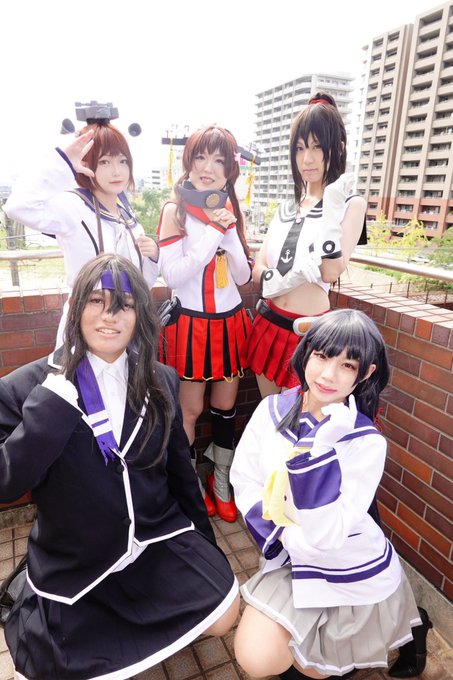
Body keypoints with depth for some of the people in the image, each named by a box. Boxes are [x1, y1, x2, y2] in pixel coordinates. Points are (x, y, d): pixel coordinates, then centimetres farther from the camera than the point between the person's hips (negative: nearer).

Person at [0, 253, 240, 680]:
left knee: (223, 616, -6)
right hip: (75, 564, -2)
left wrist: (204, 545, 12)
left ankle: (130, 612, 20)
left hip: (159, 540, 3)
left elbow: (179, 470, 5)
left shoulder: (161, 383, -4)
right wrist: (52, 402, -30)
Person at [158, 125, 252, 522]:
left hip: (230, 321, 4)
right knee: (191, 410, 7)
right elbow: (173, 276, -15)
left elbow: (243, 276, 2)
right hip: (192, 323, -4)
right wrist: (211, 234, -18)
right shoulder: (176, 211, -7)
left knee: (225, 407, 13)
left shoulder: (232, 211, 7)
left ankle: (222, 484, 34)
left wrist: (229, 231, -13)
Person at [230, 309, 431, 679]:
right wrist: (286, 537, -15)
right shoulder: (272, 410, -14)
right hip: (295, 563, 3)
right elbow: (244, 480, -7)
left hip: (353, 576, -3)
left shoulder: (367, 442, -26)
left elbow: (326, 535, -31)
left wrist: (319, 447, -39)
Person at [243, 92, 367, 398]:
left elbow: (332, 272, -18)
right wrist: (288, 279, -15)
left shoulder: (351, 204, -5)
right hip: (268, 323, 6)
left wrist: (332, 210, -25)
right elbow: (258, 270, 5)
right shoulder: (286, 207, 13)